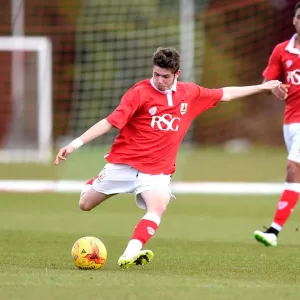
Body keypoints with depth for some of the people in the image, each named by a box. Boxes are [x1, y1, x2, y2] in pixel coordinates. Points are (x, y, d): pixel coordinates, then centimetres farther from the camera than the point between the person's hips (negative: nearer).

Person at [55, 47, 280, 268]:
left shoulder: (190, 93, 4)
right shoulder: (140, 93, -11)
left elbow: (225, 94, 20)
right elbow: (110, 122, -16)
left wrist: (261, 88, 23)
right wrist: (76, 143, -24)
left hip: (157, 170, 2)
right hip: (124, 163, -2)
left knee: (158, 207, -29)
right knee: (85, 205, 7)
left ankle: (130, 255, -40)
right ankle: (95, 183, 42)